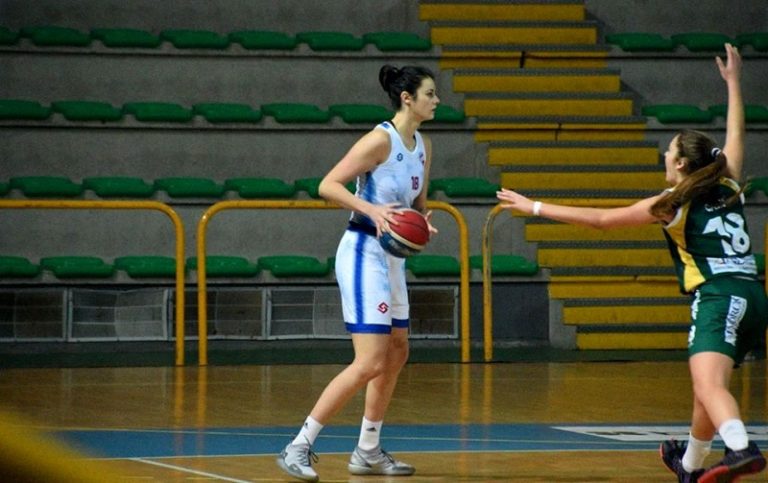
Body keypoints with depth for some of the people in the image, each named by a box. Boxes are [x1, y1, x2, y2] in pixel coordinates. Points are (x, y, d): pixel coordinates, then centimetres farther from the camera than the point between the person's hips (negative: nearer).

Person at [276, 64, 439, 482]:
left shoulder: (423, 146, 10)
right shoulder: (381, 140, -15)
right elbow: (328, 185, -19)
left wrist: (423, 222, -2)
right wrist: (372, 209, -31)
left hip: (393, 257, 10)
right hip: (364, 254, -10)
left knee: (397, 354, 16)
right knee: (369, 363, -15)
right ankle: (299, 447, -12)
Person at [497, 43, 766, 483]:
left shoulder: (674, 204, 1)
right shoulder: (729, 189, 16)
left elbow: (600, 219, 4)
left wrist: (536, 207, 9)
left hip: (719, 298, -8)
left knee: (709, 385, -25)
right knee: (709, 385, 25)